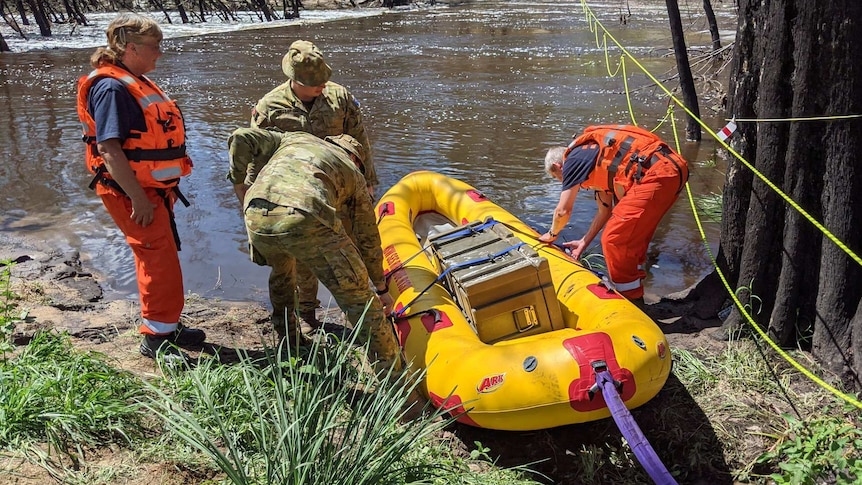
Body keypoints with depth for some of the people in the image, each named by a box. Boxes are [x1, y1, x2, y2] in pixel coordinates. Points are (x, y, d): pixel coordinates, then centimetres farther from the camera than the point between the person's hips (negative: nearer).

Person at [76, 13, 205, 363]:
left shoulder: (135, 82, 13)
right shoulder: (112, 87, -18)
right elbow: (109, 148, -24)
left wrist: (164, 189, 20)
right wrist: (138, 199, -25)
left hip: (153, 189, 10)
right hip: (131, 191, -10)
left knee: (156, 259, 17)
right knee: (161, 262, -6)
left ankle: (165, 326, 29)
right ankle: (156, 338, 5)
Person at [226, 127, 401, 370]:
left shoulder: (294, 138, 36)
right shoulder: (353, 173, 30)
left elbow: (240, 138, 21)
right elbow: (368, 240, 33)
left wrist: (239, 181, 35)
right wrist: (382, 288, 43)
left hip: (257, 218, 4)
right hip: (305, 220, -4)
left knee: (281, 269, 37)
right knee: (358, 297, 8)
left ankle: (289, 341, 46)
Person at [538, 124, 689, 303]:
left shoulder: (573, 158, 4)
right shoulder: (597, 162, 30)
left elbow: (563, 211, 8)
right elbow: (605, 210, 34)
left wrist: (552, 234, 27)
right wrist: (584, 242, 40)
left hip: (655, 174, -10)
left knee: (614, 240, -3)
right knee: (633, 237, 21)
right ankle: (635, 297, 33)